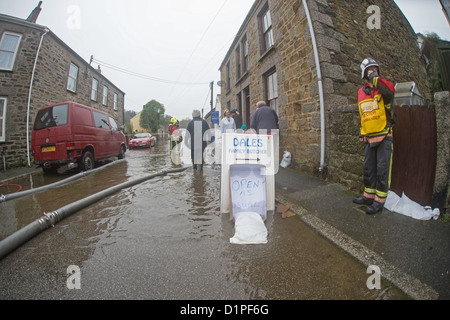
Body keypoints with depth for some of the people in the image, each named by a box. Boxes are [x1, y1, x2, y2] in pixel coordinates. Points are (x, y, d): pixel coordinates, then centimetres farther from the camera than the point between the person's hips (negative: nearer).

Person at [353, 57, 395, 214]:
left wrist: (375, 78, -16)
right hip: (369, 138, 6)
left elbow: (390, 89, -29)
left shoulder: (382, 89, -2)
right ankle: (368, 196, 24)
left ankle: (380, 201, 7)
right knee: (369, 169, 12)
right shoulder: (361, 92, 13)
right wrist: (361, 130, 16)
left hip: (384, 137, -5)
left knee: (382, 170, -3)